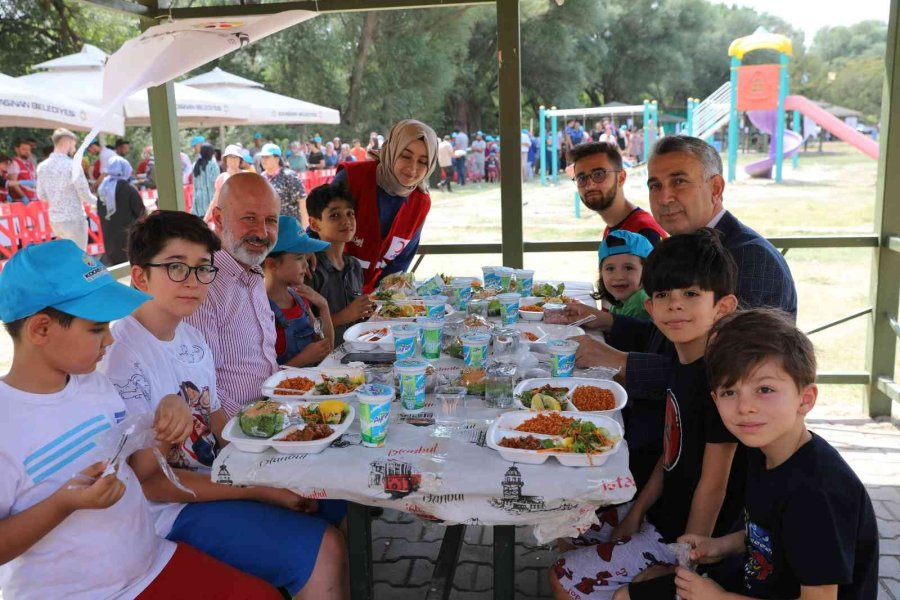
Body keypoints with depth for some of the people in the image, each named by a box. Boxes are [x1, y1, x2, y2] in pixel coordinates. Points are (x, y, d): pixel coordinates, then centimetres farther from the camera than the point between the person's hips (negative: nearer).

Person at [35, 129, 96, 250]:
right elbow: (85, 195, -12)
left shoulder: (42, 166, 3)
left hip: (54, 219, 6)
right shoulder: (72, 165, -16)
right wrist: (97, 202, 8)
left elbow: (41, 195, 9)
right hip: (74, 219, -6)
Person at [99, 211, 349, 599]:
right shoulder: (123, 358, -23)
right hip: (174, 509, -9)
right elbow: (149, 480, -20)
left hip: (217, 479, 9)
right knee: (324, 550, -19)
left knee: (337, 502, 12)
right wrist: (260, 491, -21)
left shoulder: (191, 337, 5)